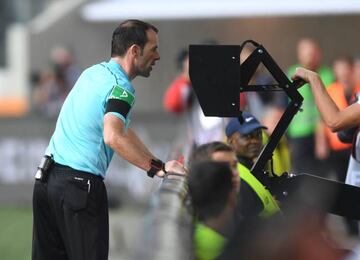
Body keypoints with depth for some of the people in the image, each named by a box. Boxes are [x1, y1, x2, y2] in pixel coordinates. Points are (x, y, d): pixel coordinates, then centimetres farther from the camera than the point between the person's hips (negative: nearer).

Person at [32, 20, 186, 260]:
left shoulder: (93, 73, 16)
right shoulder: (121, 87, -13)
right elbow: (113, 137, -29)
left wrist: (157, 163, 21)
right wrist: (157, 168, -23)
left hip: (46, 177, 9)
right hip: (79, 184, -9)